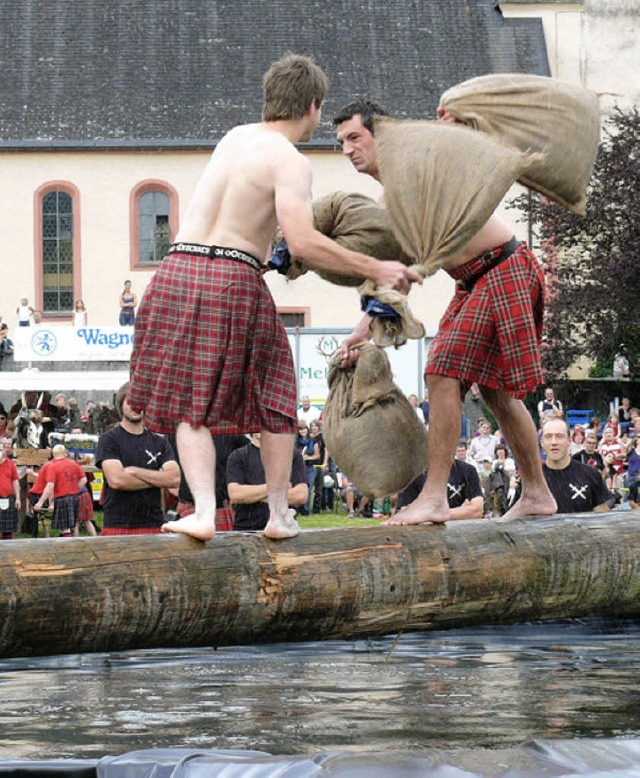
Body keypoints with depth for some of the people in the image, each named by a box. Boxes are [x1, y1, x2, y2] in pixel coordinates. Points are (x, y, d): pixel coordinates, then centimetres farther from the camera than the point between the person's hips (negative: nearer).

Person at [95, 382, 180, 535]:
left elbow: (175, 479, 2)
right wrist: (157, 480, -1)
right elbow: (116, 480, -10)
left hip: (153, 525, 3)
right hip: (118, 526, -3)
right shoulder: (109, 439, 5)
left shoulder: (159, 442, 16)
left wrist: (135, 471, -5)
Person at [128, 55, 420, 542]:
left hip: (178, 270, 5)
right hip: (233, 281, -5)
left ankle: (204, 512, -8)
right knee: (274, 396, 14)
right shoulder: (290, 162, -7)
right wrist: (375, 270, -14)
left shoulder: (235, 137, 17)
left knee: (191, 404, 8)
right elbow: (302, 243, -19)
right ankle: (280, 514, 17)